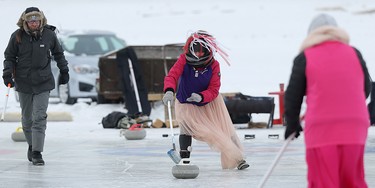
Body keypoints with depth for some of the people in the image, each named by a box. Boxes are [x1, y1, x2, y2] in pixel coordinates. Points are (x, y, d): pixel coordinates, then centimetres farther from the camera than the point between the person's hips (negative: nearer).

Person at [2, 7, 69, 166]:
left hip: (43, 82, -1)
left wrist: (64, 71, 16)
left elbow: (58, 53, 10)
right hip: (23, 82, 1)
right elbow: (9, 56, 3)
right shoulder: (17, 36, -7)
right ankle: (31, 145, 31)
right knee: (27, 118, 11)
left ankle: (37, 152, -9)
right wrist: (7, 74, -8)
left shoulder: (49, 34, -6)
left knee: (39, 118, -9)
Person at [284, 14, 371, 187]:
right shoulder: (354, 53, 11)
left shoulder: (304, 58, 3)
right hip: (355, 127, 3)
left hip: (321, 129, -3)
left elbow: (293, 94, 5)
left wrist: (292, 123, 19)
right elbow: (366, 88, 18)